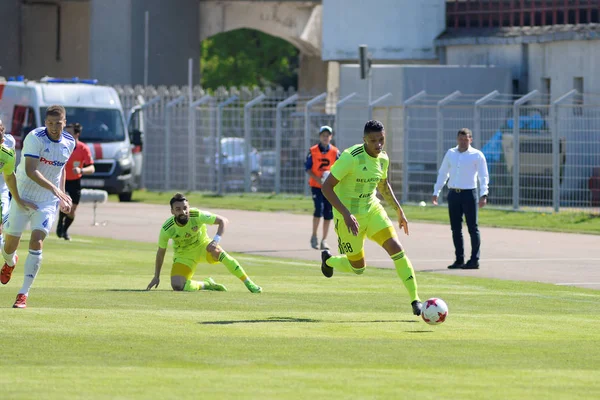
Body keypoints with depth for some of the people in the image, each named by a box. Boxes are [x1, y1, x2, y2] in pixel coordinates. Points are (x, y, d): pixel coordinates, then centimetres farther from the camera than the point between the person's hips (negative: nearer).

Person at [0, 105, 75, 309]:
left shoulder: (69, 143, 0)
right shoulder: (35, 138, -19)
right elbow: (31, 170, -29)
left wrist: (62, 195, 13)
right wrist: (54, 188, -38)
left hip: (48, 202, 2)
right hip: (23, 198, -2)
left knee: (36, 243, -15)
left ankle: (24, 294, -10)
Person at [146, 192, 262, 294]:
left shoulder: (197, 216, -27)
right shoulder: (167, 229, -24)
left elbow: (223, 221, -19)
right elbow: (161, 252, -8)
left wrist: (216, 240, -36)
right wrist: (156, 277, -2)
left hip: (202, 245, -1)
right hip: (184, 255, 1)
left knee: (216, 251, -37)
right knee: (177, 286, -24)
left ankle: (248, 282, -27)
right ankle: (206, 285, 5)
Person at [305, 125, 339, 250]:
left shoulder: (335, 152, 3)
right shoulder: (313, 151, 0)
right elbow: (307, 168, 1)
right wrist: (317, 178, -15)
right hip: (316, 185, -2)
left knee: (328, 214, 1)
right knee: (319, 209, -18)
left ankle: (324, 240, 12)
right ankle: (314, 236, -1)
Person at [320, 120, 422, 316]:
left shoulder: (383, 158, -2)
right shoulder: (351, 157, -24)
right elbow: (326, 187, -24)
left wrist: (399, 210, 17)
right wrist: (346, 214, -32)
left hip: (372, 210, 5)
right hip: (349, 216, -5)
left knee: (396, 248, -14)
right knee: (358, 268, 7)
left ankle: (414, 299, -9)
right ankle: (328, 260, 41)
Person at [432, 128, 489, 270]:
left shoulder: (477, 155, 0)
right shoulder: (450, 153, 13)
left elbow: (483, 177, -4)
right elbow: (442, 174, 19)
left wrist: (483, 195, -15)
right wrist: (436, 192, 15)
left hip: (469, 194, -5)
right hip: (453, 194, 5)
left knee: (472, 228, -4)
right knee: (455, 228, 6)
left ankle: (474, 260, -3)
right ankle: (459, 259, 12)